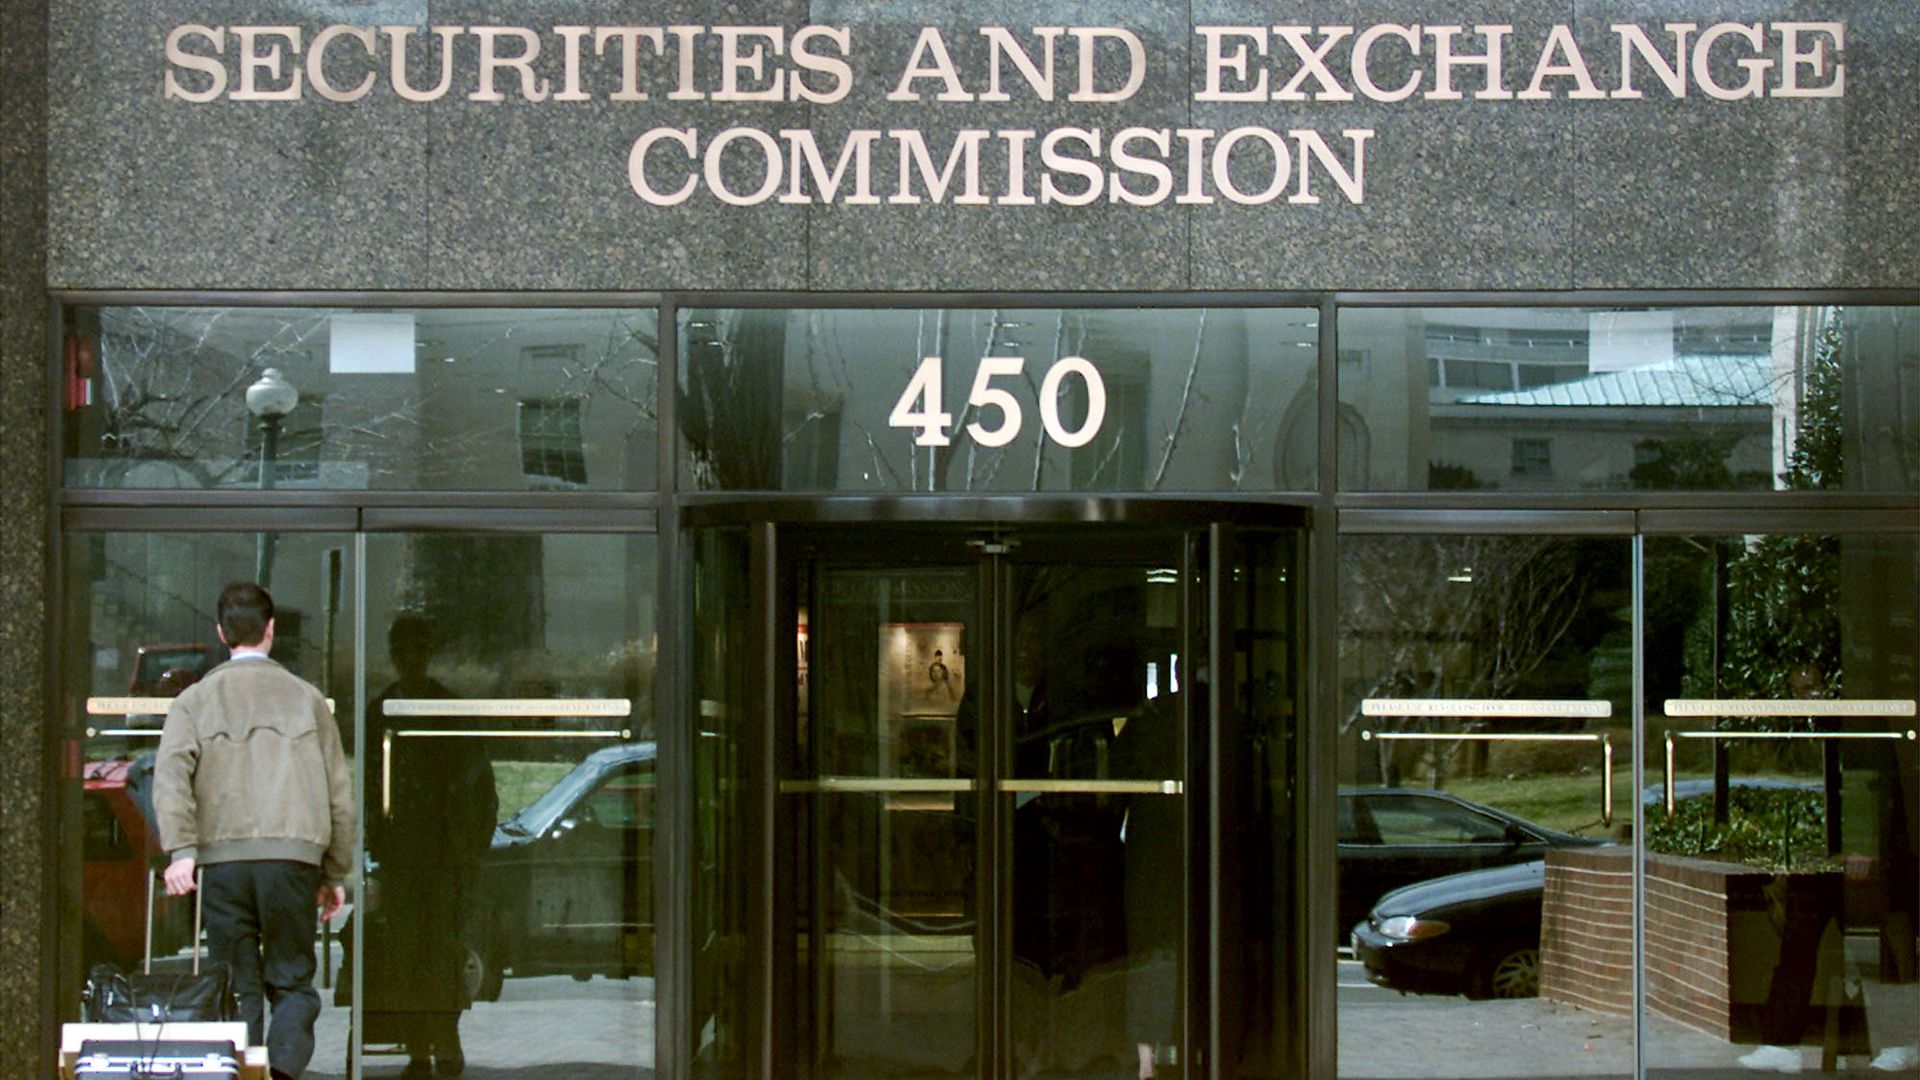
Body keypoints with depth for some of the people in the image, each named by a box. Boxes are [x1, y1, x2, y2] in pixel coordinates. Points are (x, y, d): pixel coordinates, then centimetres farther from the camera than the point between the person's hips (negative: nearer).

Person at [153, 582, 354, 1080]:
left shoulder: (196, 699, 11)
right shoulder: (306, 697, 12)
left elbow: (170, 774, -7)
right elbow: (339, 792, 12)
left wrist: (181, 850, -14)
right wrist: (336, 874, 18)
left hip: (220, 859, 0)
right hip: (292, 855, 0)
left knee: (237, 988, 7)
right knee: (292, 982, 4)